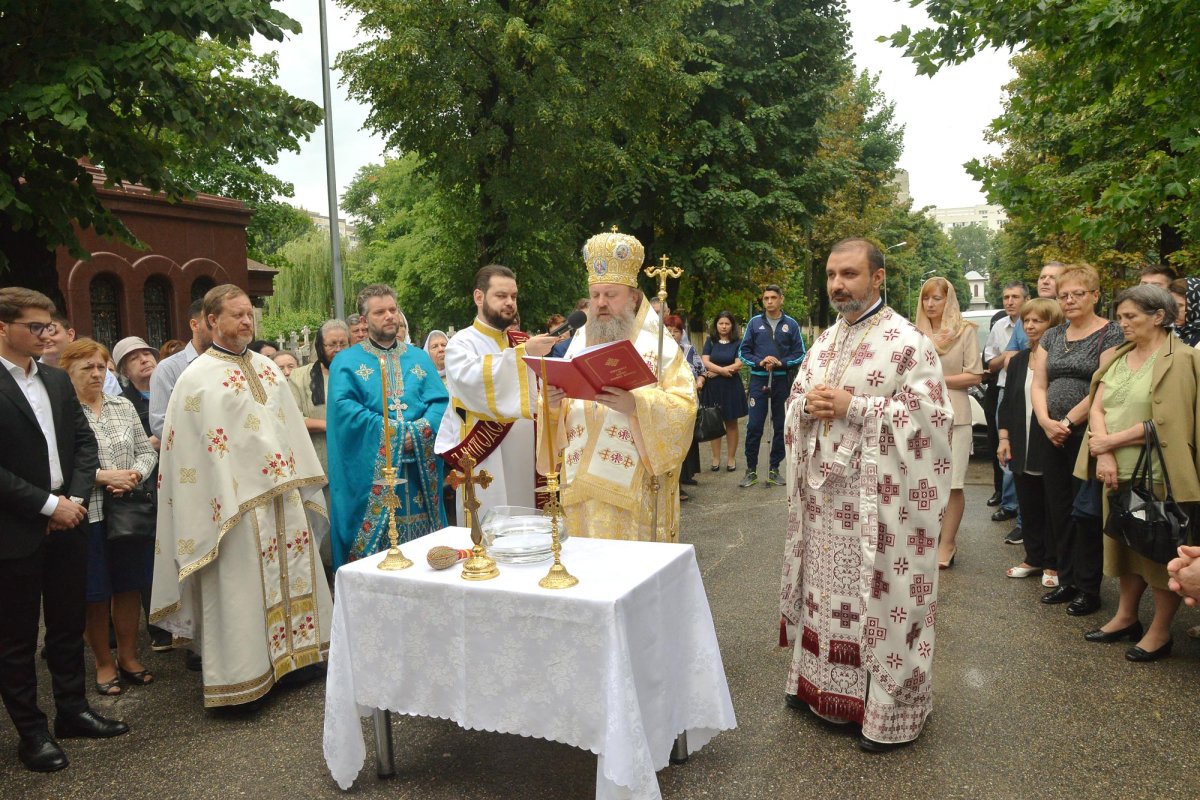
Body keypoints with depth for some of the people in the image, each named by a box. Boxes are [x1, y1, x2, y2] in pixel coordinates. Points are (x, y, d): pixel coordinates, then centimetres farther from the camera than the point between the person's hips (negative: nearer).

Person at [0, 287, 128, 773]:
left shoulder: (57, 379, 9)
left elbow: (84, 442, 9)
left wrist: (75, 499, -4)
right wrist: (47, 505, -15)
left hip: (67, 524, 6)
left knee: (68, 625, 17)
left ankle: (72, 711, 31)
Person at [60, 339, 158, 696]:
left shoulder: (124, 406, 8)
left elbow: (147, 451, 10)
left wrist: (135, 475, -9)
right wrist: (103, 476, -19)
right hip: (87, 516, -4)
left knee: (130, 586, 13)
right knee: (95, 594, 9)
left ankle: (128, 655, 29)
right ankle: (104, 663, 26)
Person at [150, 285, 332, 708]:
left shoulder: (267, 368, 11)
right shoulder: (196, 378, -7)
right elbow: (187, 449, -9)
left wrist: (302, 485, 12)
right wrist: (215, 508, -13)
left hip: (283, 497, 6)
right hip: (236, 503, -6)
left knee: (292, 574, 13)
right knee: (240, 586, 1)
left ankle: (291, 650, 28)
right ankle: (242, 673, 13)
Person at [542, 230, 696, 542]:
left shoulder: (658, 346, 0)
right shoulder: (579, 345, 13)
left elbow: (684, 409, -11)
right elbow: (561, 416, 13)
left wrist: (635, 404, -27)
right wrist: (552, 404, -10)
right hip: (583, 489, 4)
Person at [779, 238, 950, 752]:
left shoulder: (907, 342, -9)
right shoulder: (824, 342, 13)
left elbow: (929, 412, -16)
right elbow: (795, 400, 18)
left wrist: (852, 407, -20)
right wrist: (808, 404, -6)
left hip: (875, 496, -7)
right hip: (823, 490, 7)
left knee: (877, 595, 1)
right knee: (826, 588, 15)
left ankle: (890, 711, 16)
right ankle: (822, 683, 32)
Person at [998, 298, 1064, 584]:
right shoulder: (1018, 361, 11)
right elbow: (1007, 402, 13)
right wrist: (1004, 437, 5)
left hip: (1053, 448, -6)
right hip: (1022, 449, 6)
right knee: (1028, 507, 14)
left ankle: (1053, 565, 18)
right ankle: (1034, 559, 27)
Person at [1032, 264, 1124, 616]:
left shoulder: (1111, 334, -5)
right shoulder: (1052, 336, 13)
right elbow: (1038, 384, 8)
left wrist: (1068, 422, -14)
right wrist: (1046, 421, -8)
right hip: (1054, 437, 6)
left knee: (1086, 511, 0)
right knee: (1058, 510, 10)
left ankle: (1089, 589, 12)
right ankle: (1067, 580, 22)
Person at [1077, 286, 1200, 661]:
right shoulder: (1117, 358, 11)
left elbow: (1166, 422, -17)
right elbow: (1097, 408, 4)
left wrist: (1109, 441, -11)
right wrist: (1104, 456, -11)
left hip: (1158, 475, -6)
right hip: (1119, 473, 6)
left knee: (1161, 552, 5)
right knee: (1126, 544, 16)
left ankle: (1160, 631, 18)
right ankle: (1126, 617, 31)